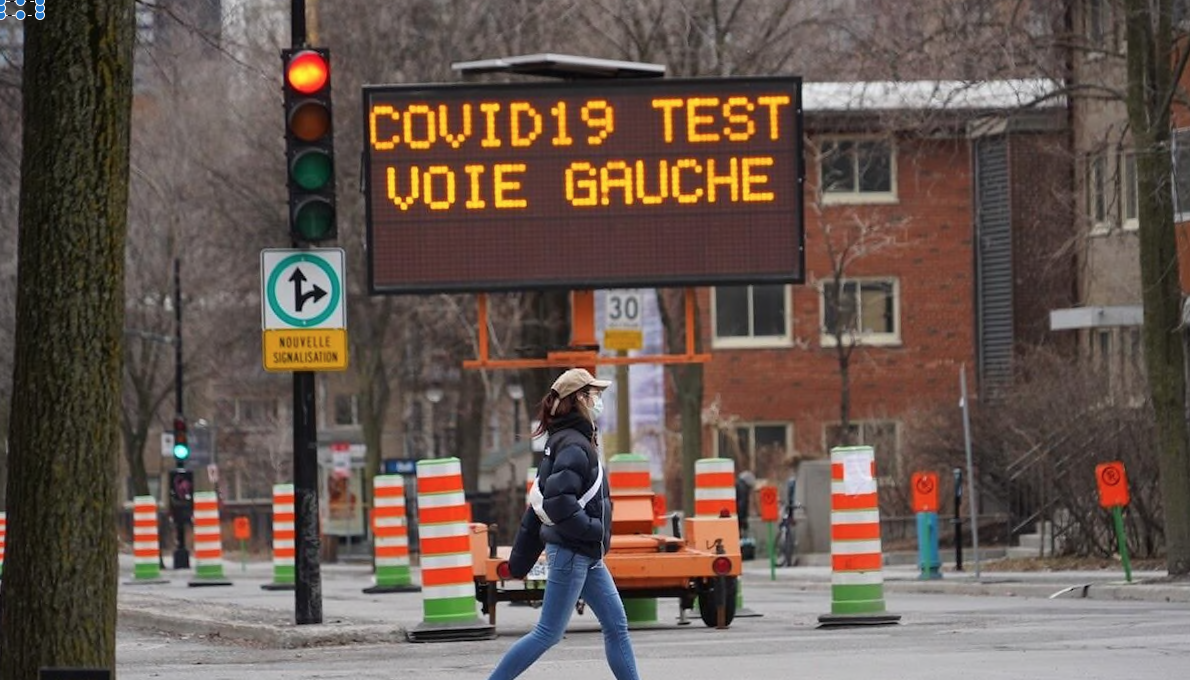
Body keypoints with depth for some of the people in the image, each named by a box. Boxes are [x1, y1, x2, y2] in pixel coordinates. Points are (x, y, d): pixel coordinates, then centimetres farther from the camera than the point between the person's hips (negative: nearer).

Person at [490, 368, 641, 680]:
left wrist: (521, 557, 18)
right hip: (571, 552, -10)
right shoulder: (575, 446, -17)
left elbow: (541, 503, 16)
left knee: (616, 626, 9)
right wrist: (594, 529, -18)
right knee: (548, 633, -6)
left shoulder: (570, 442, 13)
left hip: (587, 555, 10)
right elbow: (557, 502, -28)